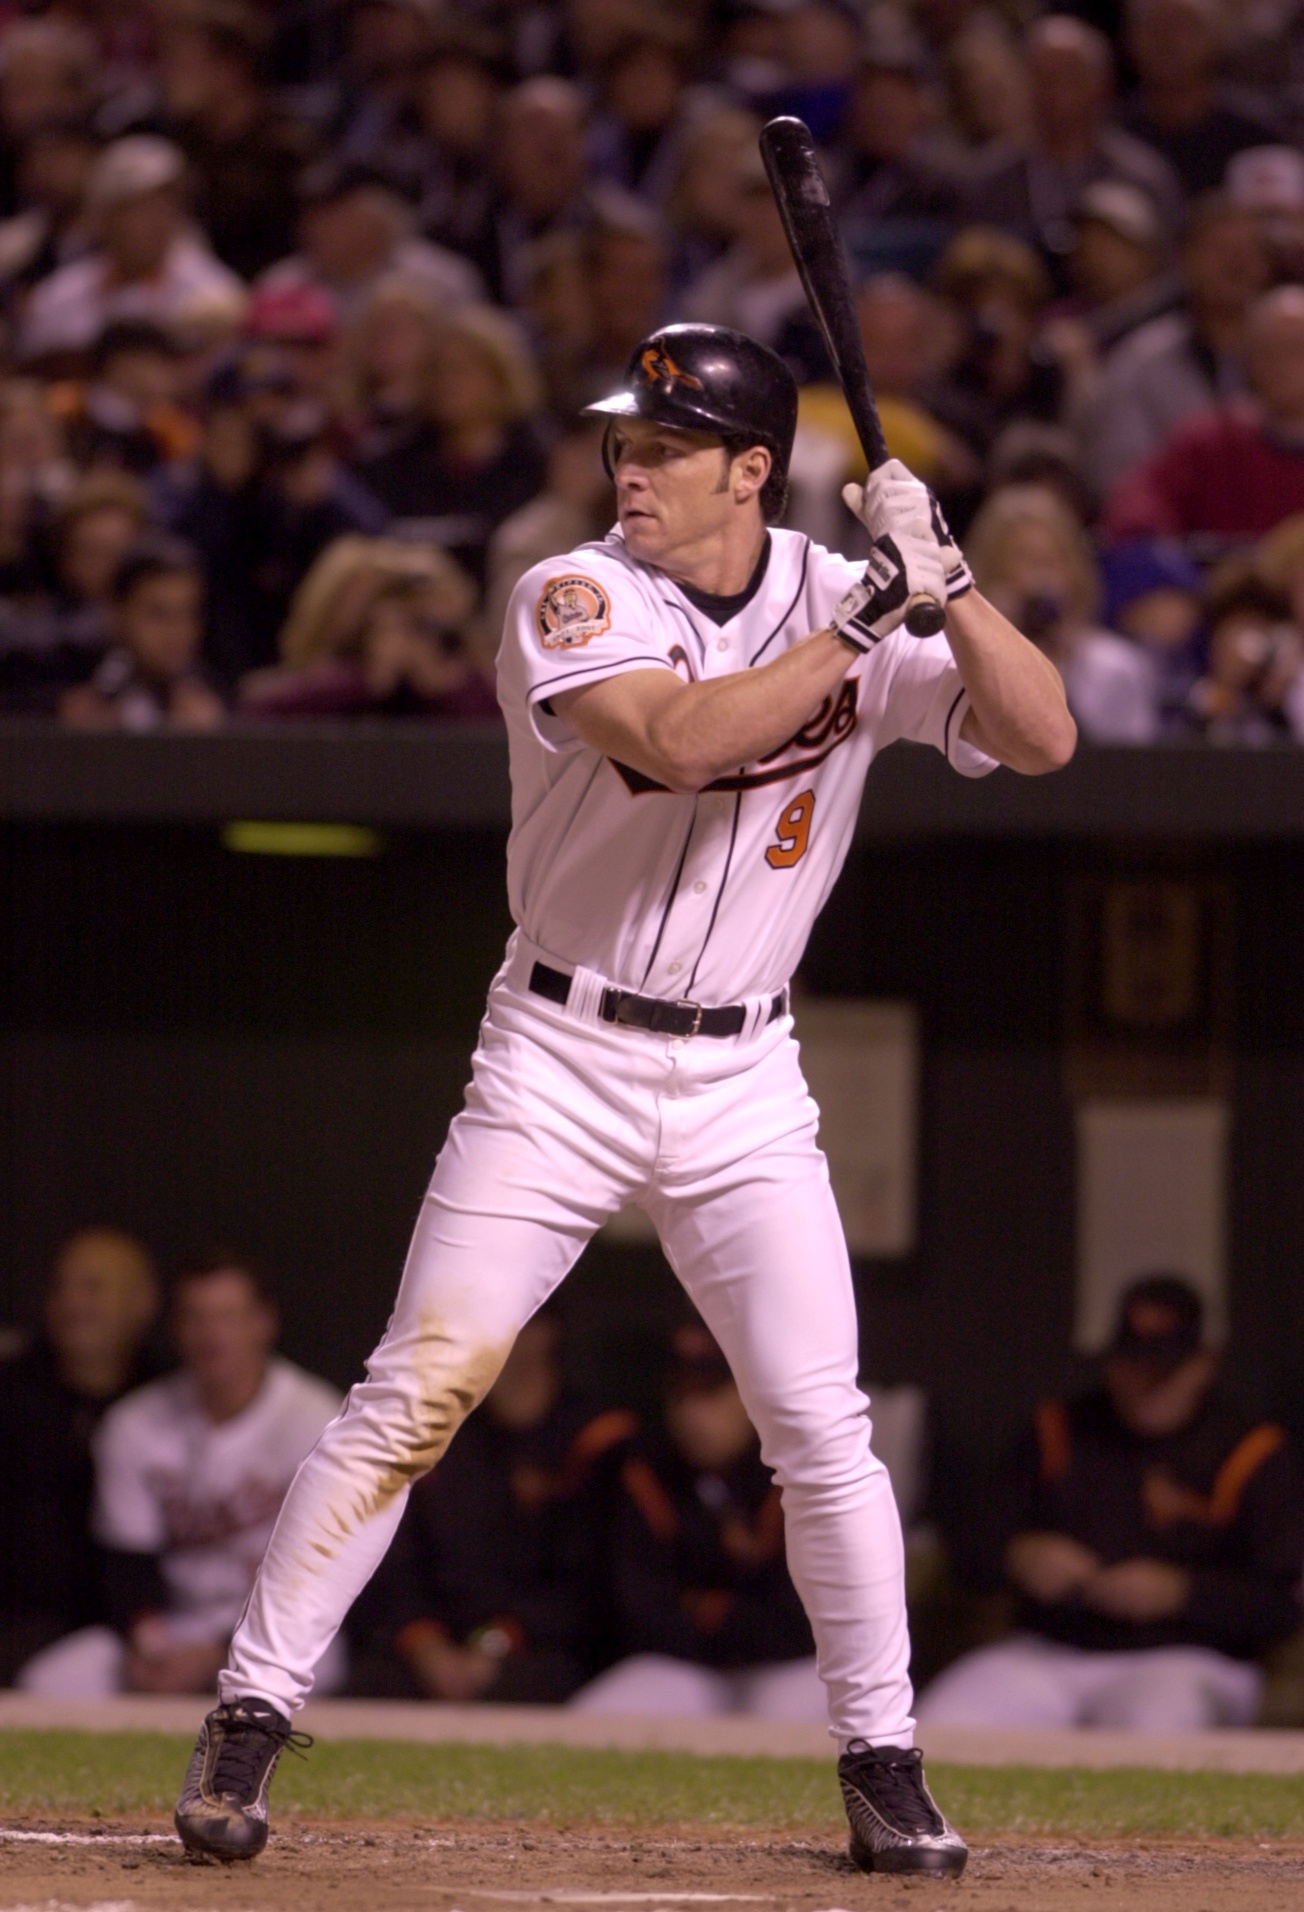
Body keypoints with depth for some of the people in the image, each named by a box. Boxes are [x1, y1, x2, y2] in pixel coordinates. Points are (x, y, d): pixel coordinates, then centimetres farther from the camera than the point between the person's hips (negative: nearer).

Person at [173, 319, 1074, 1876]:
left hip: (742, 1087, 2)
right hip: (558, 1061, -2)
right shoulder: (574, 601, -10)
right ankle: (249, 1717, -2)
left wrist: (944, 585, -22)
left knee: (821, 1428, -1)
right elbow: (677, 737, -29)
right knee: (415, 1394, -7)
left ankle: (883, 1764, 11)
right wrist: (862, 621, -28)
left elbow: (1042, 740, -9)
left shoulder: (848, 601, -1)